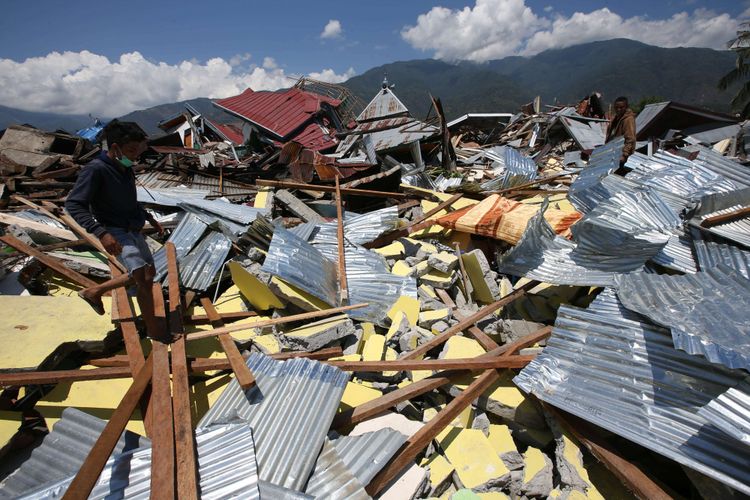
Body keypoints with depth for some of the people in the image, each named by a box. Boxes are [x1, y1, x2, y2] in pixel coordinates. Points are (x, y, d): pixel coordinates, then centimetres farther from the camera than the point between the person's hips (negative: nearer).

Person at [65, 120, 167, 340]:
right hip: (116, 233, -9)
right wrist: (100, 233, -32)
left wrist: (150, 218, 23)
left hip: (133, 230, 9)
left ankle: (93, 292, 35)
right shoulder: (96, 170, -17)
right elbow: (73, 204, -21)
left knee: (148, 275, 19)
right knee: (143, 278, -19)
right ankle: (153, 329, -4)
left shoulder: (125, 168, 7)